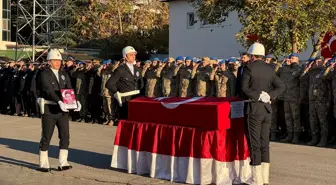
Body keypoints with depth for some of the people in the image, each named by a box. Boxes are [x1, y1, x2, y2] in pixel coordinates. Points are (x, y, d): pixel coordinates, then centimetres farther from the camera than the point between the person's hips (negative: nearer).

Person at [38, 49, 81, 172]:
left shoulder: (64, 75, 12)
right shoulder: (44, 74, -5)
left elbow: (70, 90, 2)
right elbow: (49, 90, -19)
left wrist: (75, 101, -16)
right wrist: (59, 101, -34)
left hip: (62, 109, 5)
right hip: (49, 109, -5)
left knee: (65, 136, 1)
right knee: (46, 137, 3)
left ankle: (63, 163, 6)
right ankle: (43, 164, 11)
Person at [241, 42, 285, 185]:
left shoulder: (249, 68, -9)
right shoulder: (269, 69, 8)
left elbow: (244, 87, -18)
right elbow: (281, 87, 4)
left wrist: (257, 96, -11)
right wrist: (269, 96, -3)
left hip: (254, 108, -6)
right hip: (267, 109, 6)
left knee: (254, 144, -2)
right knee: (264, 143, 12)